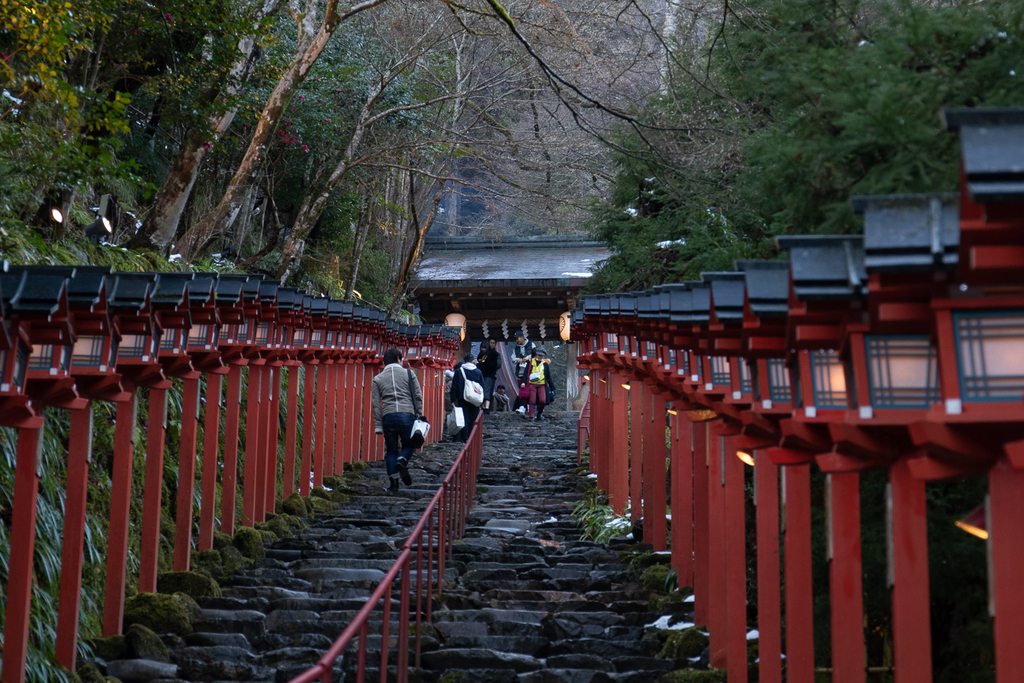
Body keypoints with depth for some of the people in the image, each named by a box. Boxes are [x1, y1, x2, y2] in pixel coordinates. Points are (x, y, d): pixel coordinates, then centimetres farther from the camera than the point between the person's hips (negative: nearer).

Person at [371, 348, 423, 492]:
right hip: (407, 415, -1)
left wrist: (378, 425, 9)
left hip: (388, 417, 1)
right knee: (408, 445, 15)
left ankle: (394, 483, 2)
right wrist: (419, 416, 12)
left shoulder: (377, 379, 13)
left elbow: (375, 404, 8)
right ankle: (402, 461, -17)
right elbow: (418, 397, 6)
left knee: (391, 450, 9)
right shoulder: (409, 374, 10)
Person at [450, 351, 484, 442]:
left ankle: (465, 439, -5)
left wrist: (453, 400, -2)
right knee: (473, 419, 9)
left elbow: (454, 387, -3)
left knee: (464, 419, 1)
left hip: (463, 399, -2)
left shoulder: (458, 371, 0)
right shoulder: (478, 372, 6)